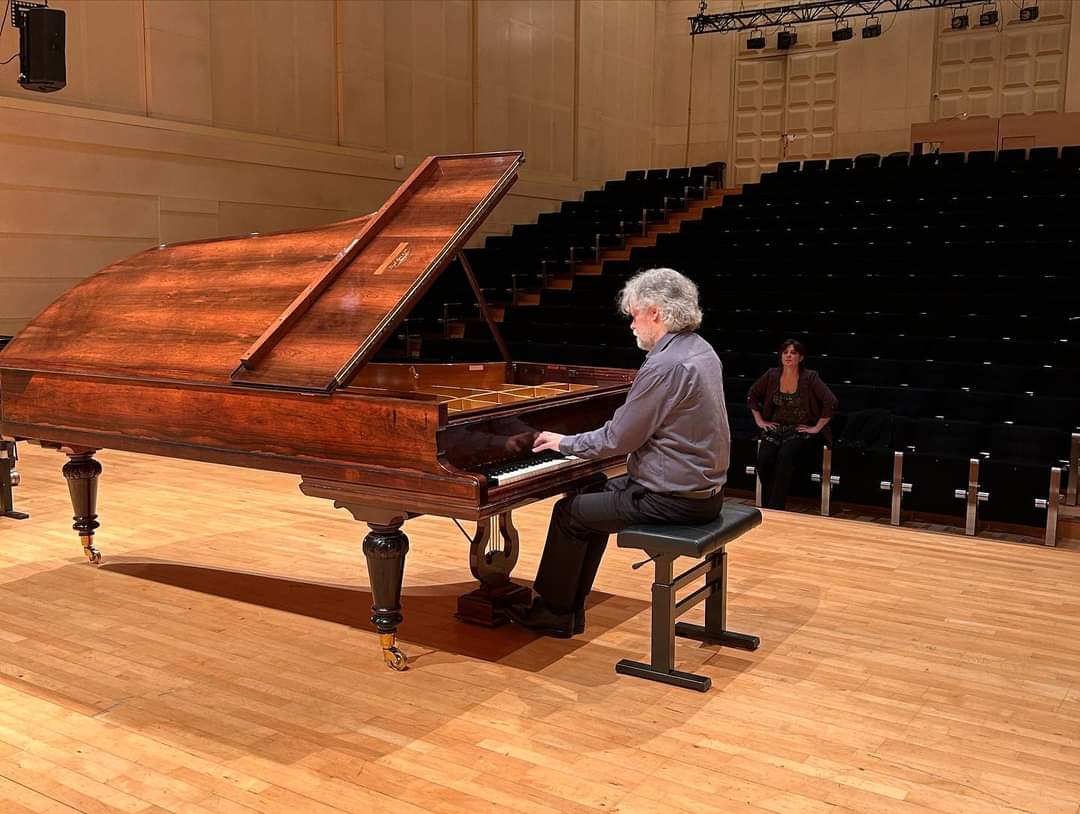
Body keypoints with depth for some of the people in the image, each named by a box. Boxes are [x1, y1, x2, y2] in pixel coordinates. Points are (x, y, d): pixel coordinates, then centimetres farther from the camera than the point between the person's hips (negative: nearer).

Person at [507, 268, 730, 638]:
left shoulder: (665, 365, -24)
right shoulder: (700, 350, 7)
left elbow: (617, 440, -19)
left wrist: (565, 442, -3)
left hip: (673, 497, -10)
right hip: (702, 486, 10)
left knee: (568, 512, 4)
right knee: (595, 497, 22)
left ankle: (554, 611, 21)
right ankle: (569, 609, 28)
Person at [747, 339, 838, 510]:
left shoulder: (810, 378, -9)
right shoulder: (771, 375, 2)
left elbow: (831, 403, -15)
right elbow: (752, 396, 16)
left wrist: (817, 428, -13)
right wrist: (759, 421, 9)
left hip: (801, 430, -3)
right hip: (775, 428, 3)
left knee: (784, 456, -33)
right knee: (763, 458, -25)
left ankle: (776, 507, -22)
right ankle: (766, 507, -8)